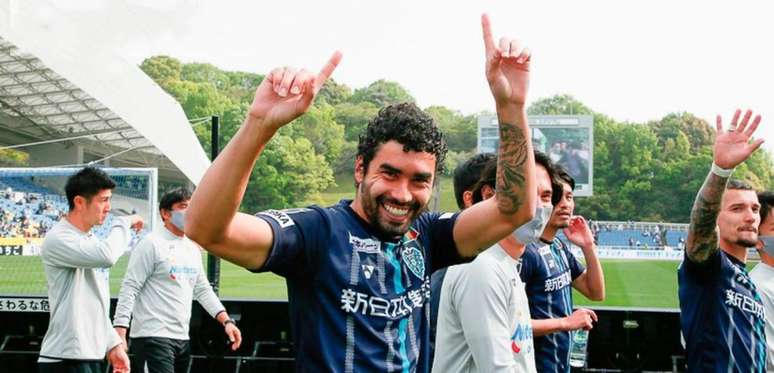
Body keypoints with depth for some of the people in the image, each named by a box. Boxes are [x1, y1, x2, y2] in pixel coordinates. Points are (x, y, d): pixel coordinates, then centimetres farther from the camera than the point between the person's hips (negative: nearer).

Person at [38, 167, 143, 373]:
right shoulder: (58, 239, -12)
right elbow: (107, 256, -29)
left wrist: (113, 344, 17)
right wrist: (124, 223, -11)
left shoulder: (90, 241, 17)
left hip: (92, 356, 9)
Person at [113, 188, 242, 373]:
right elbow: (129, 289, -11)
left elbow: (203, 290, 20)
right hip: (153, 337, -8)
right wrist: (119, 333, -19)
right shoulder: (152, 244, -7)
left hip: (182, 338, 8)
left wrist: (226, 321, 8)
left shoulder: (193, 248, 16)